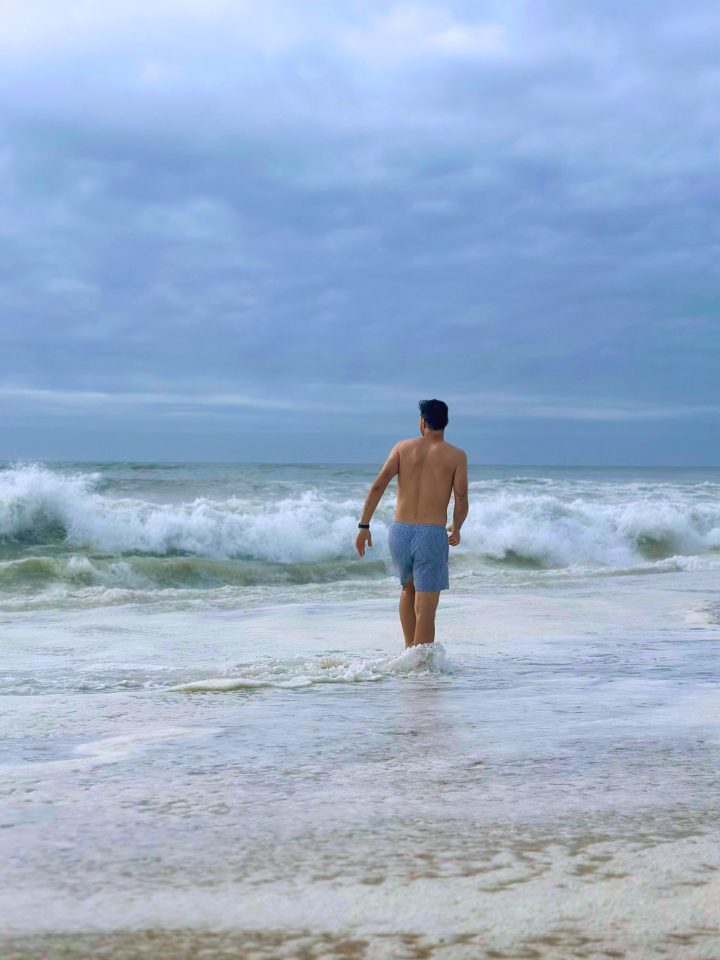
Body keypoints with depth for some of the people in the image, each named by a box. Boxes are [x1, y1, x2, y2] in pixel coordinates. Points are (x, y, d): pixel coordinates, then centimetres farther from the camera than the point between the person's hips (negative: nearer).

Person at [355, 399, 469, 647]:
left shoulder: (403, 447, 6)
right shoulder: (456, 455, 0)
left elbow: (378, 486, -2)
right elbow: (461, 502, -5)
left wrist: (363, 526, 1)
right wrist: (456, 529, 15)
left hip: (399, 531, 3)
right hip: (432, 535, -3)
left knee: (408, 589, 28)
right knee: (425, 612, 0)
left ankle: (409, 651, 29)